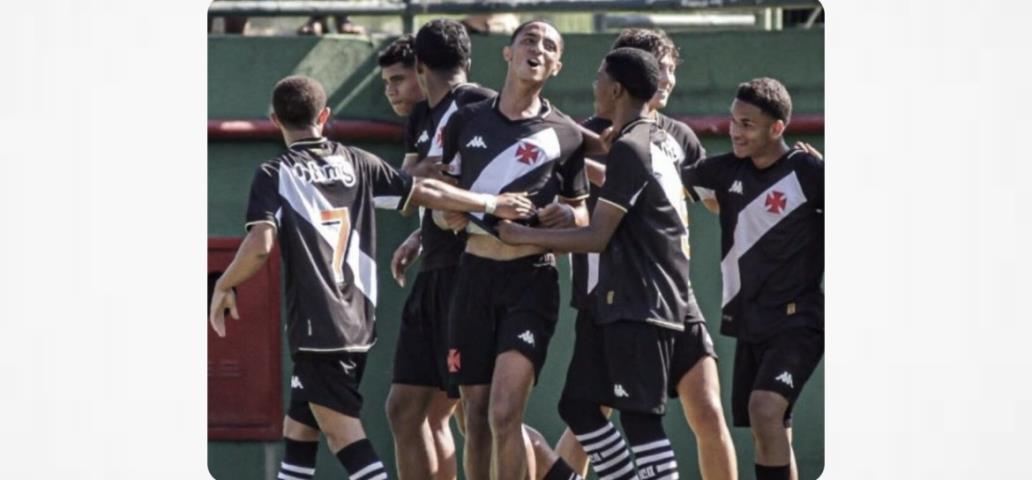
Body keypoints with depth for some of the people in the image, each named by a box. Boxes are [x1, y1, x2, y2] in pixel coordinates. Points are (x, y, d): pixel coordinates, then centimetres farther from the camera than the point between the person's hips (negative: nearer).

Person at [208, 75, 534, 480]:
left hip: (316, 326, -6)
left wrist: (224, 286, -2)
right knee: (300, 426, 16)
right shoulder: (356, 163, 9)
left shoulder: (274, 175, -5)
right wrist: (491, 204, 23)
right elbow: (426, 193, 11)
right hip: (358, 323, 6)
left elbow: (260, 244, -18)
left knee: (343, 432, -9)